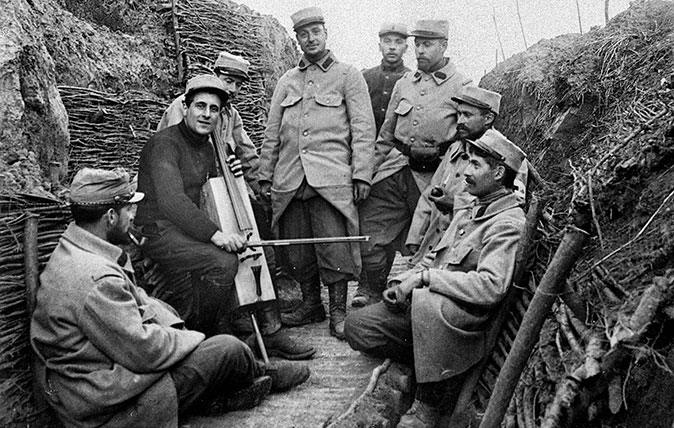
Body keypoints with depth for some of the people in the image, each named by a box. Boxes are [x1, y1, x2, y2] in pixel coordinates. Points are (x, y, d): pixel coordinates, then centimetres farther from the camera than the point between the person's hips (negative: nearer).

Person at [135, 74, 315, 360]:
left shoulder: (207, 149, 14)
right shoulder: (165, 143, -14)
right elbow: (171, 200, -29)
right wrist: (214, 234, -37)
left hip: (190, 228, 9)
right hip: (159, 232, -9)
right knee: (223, 261, -30)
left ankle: (268, 332, 6)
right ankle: (193, 333, -10)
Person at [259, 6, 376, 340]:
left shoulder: (348, 75, 9)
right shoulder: (287, 81, 20)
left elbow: (363, 128, 2)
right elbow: (272, 133, 20)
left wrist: (361, 174, -7)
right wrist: (265, 175, 12)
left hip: (330, 177, -4)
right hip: (289, 180, 4)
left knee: (333, 246, -7)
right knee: (297, 247, 6)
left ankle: (338, 311, 5)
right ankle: (310, 304, 21)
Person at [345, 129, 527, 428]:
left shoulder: (509, 223, -13)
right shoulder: (468, 207, 17)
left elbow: (491, 286, -26)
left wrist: (423, 277, -21)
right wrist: (402, 282, 2)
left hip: (468, 313, -9)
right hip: (421, 304, 9)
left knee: (426, 300, -41)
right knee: (357, 325, -4)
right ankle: (442, 370, 2)